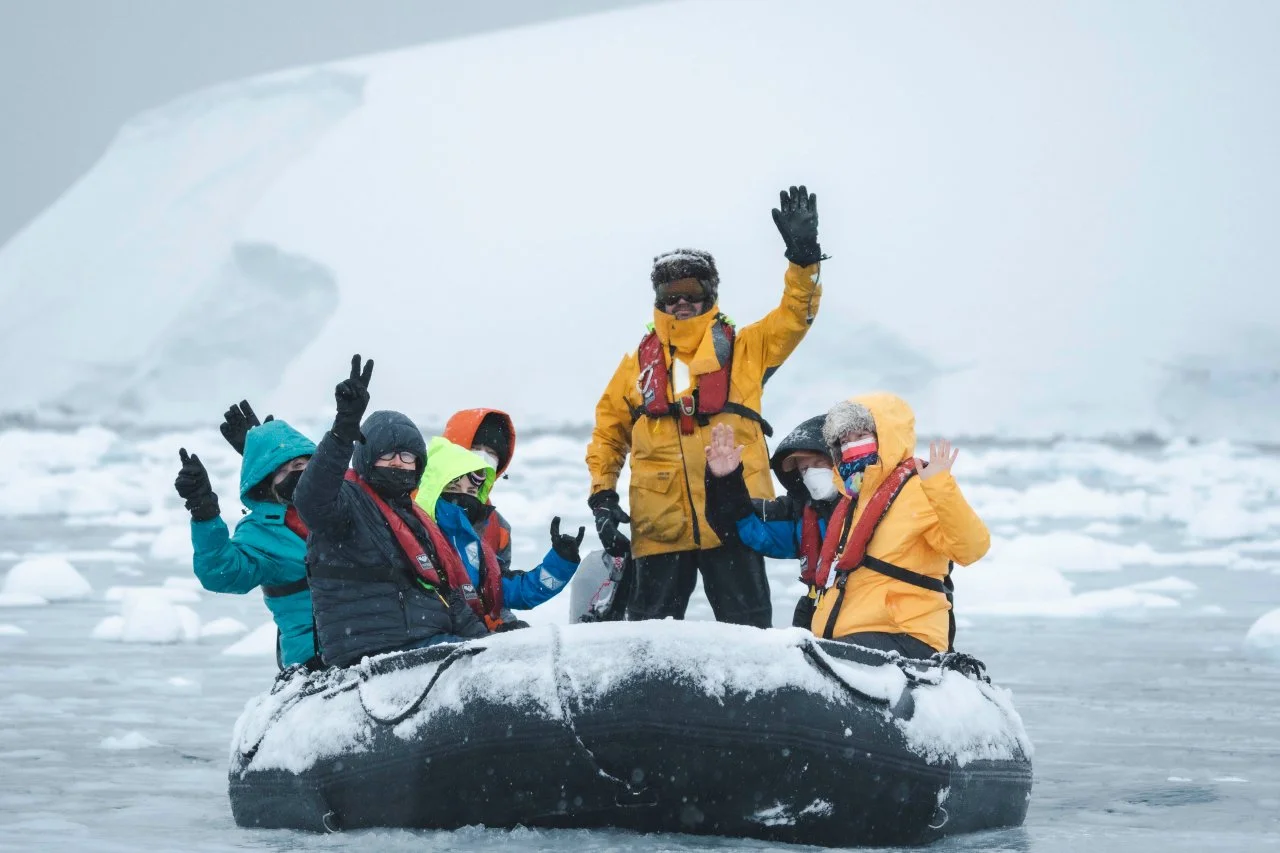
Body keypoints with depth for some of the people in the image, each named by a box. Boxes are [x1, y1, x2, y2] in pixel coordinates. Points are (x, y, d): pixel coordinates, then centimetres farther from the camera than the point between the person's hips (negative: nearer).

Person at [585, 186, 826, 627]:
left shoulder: (744, 350, 9)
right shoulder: (638, 365, 12)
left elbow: (794, 316, 0)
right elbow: (608, 434, 17)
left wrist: (803, 256, -13)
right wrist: (602, 496, 7)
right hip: (659, 528, 1)